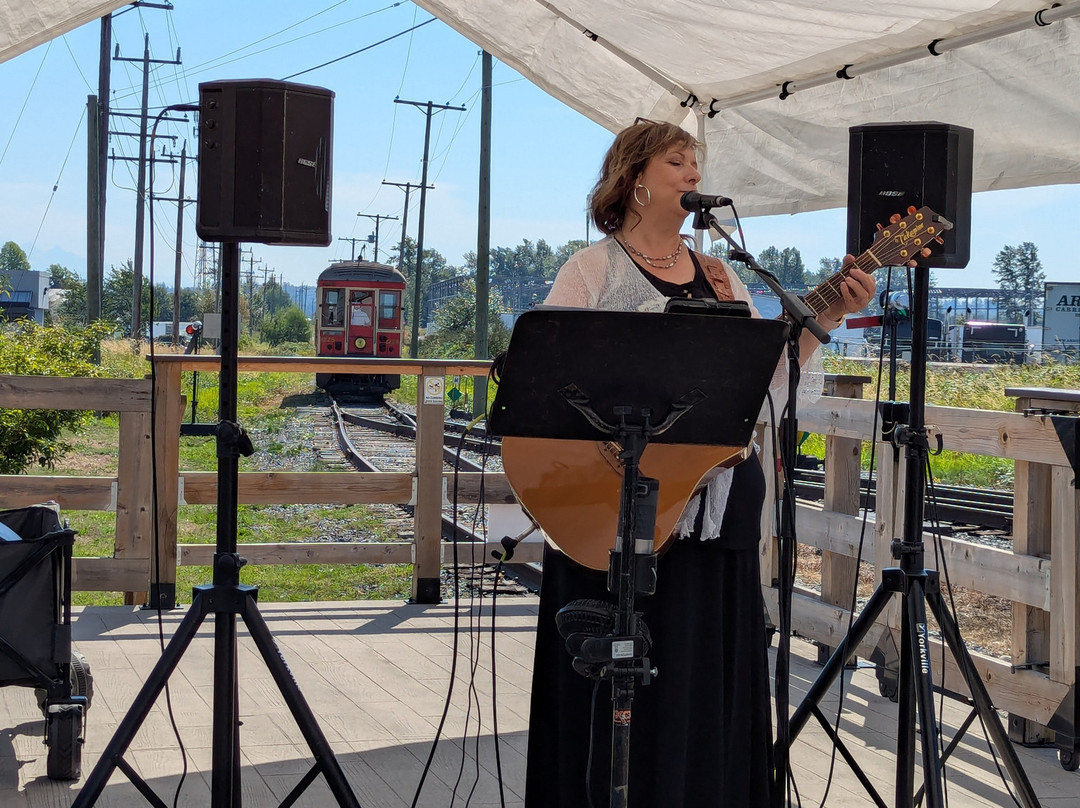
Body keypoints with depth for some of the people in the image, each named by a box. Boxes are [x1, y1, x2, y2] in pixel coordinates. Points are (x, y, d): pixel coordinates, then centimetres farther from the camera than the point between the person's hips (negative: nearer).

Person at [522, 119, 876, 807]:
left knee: (708, 685, 9)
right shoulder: (592, 271, 1)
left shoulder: (721, 277, 16)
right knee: (617, 692, 1)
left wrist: (826, 319, -3)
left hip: (715, 510, 5)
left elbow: (767, 382, 9)